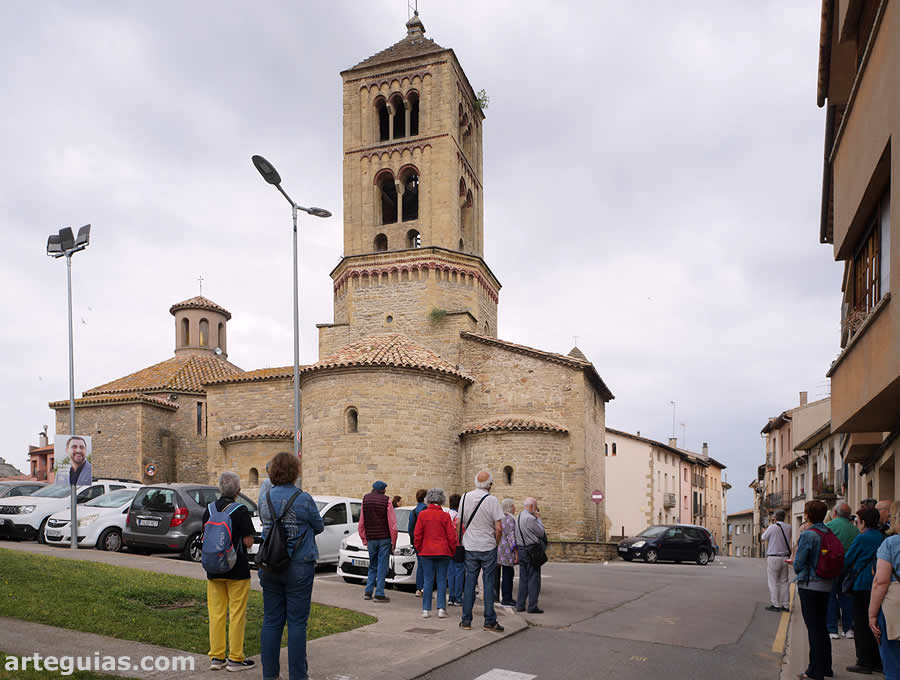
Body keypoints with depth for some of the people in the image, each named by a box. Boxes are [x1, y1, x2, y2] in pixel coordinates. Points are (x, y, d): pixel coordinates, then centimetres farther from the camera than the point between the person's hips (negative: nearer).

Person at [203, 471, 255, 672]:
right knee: (237, 614, 3)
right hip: (237, 570, -5)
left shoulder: (209, 510, 3)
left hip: (213, 570, 5)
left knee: (216, 613, 11)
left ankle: (216, 657, 17)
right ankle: (235, 659, 7)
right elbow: (248, 542, -14)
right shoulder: (241, 510, -14)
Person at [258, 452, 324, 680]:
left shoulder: (265, 500, 2)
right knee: (297, 621, 2)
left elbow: (266, 526, 13)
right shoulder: (303, 499, -12)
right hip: (298, 567, -4)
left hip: (269, 568, 5)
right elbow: (319, 527, 2)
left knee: (271, 620, 11)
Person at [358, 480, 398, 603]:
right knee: (382, 566, 2)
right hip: (384, 538, -4)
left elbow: (361, 523, 7)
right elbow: (392, 524, -9)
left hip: (371, 539, 4)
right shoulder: (386, 501, -7)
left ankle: (368, 591, 15)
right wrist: (393, 542, -1)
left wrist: (364, 540, 14)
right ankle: (379, 594, 2)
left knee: (372, 566, 17)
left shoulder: (365, 500, 4)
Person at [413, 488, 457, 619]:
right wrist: (452, 551, 9)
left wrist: (419, 549, 12)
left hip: (426, 552, 1)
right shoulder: (445, 516, -6)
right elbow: (451, 536, -4)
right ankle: (441, 608, 2)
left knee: (428, 580, 7)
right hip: (443, 552, -1)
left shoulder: (422, 515, -4)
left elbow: (417, 535, -1)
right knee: (442, 580, 6)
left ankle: (426, 609, 7)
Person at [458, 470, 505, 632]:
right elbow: (498, 528, -13)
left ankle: (466, 620, 14)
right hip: (488, 548, -3)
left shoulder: (465, 497, 0)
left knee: (469, 583, 9)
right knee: (489, 584, 4)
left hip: (470, 547, 3)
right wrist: (496, 543, 3)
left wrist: (460, 542, 15)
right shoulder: (492, 500, -12)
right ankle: (490, 622, 9)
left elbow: (460, 524, 6)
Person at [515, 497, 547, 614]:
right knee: (534, 579, -3)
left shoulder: (518, 517, 12)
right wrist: (538, 518, -1)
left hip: (521, 550, 9)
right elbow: (541, 533, -9)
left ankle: (520, 605, 14)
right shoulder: (530, 518, -17)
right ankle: (532, 606, -2)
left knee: (523, 578, 12)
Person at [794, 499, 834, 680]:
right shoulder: (829, 533, 4)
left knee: (813, 627, 0)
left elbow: (798, 563, -15)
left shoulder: (808, 535, -18)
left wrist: (800, 575, 8)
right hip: (826, 585, 7)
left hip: (810, 586, -7)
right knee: (821, 625, 18)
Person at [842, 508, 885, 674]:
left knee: (861, 624, 1)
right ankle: (877, 661, 20)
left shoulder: (861, 539, -14)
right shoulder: (882, 538, 5)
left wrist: (840, 578, 9)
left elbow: (847, 560, -6)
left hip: (862, 586, -7)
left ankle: (864, 662, 4)